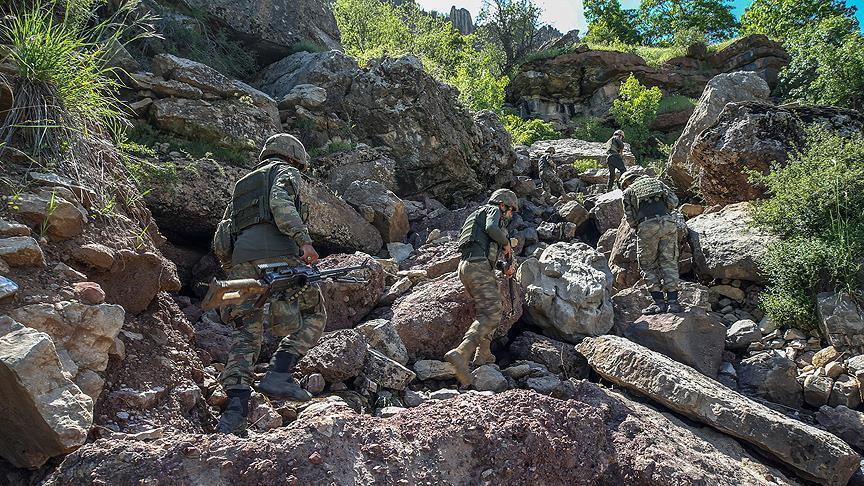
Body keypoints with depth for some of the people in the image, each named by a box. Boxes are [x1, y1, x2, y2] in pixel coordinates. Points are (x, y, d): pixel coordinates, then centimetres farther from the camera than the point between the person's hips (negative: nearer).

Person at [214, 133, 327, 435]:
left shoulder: (241, 185, 36)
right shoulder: (286, 172, 15)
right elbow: (281, 202, -9)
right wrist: (303, 239, -18)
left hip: (240, 258, 6)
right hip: (277, 252, -6)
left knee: (246, 332, 5)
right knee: (313, 316, 7)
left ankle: (236, 405, -10)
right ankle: (278, 374, -10)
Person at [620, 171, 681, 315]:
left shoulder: (628, 192, 19)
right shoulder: (656, 181, 27)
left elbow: (630, 219, 10)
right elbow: (674, 201, 14)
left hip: (647, 226, -2)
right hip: (668, 222, 3)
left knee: (648, 265, 8)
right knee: (669, 262, 8)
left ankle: (659, 301, 2)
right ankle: (672, 301, 2)